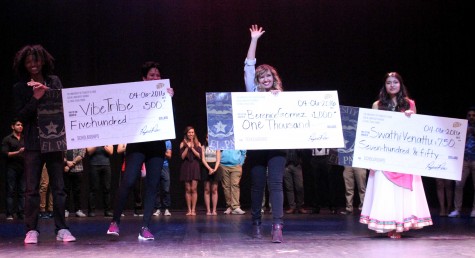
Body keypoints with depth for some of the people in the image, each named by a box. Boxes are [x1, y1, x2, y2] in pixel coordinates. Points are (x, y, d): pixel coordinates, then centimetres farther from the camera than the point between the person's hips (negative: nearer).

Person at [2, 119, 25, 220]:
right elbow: (4, 153, -3)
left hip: (23, 167, 3)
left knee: (22, 192, 0)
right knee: (11, 191, -3)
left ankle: (21, 214, 1)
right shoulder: (7, 139, 5)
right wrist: (18, 152, -14)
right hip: (12, 168, -3)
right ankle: (9, 214, -2)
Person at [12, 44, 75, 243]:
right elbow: (21, 115, -2)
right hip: (33, 143, -1)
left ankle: (61, 229, 7)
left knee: (58, 187, 3)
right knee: (31, 188, 0)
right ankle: (31, 230, 7)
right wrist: (35, 98, -14)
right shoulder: (20, 87, 4)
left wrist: (47, 92, -8)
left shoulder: (54, 81, 7)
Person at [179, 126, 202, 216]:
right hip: (186, 167, 0)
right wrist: (187, 147, -10)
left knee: (194, 189, -6)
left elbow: (199, 156, -2)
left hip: (195, 167, 0)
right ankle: (189, 210, 4)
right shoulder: (183, 144, 5)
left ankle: (193, 210, -3)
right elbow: (182, 157, -3)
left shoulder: (197, 144, 7)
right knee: (188, 189, 0)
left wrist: (192, 148, -10)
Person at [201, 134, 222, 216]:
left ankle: (214, 210, 0)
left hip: (215, 168, 0)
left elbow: (218, 159, -1)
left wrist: (215, 169, -16)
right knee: (207, 190, -2)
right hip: (206, 168, 0)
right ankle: (208, 210, -2)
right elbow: (203, 159, -1)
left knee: (214, 190, -1)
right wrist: (209, 168, -14)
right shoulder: (203, 147, 7)